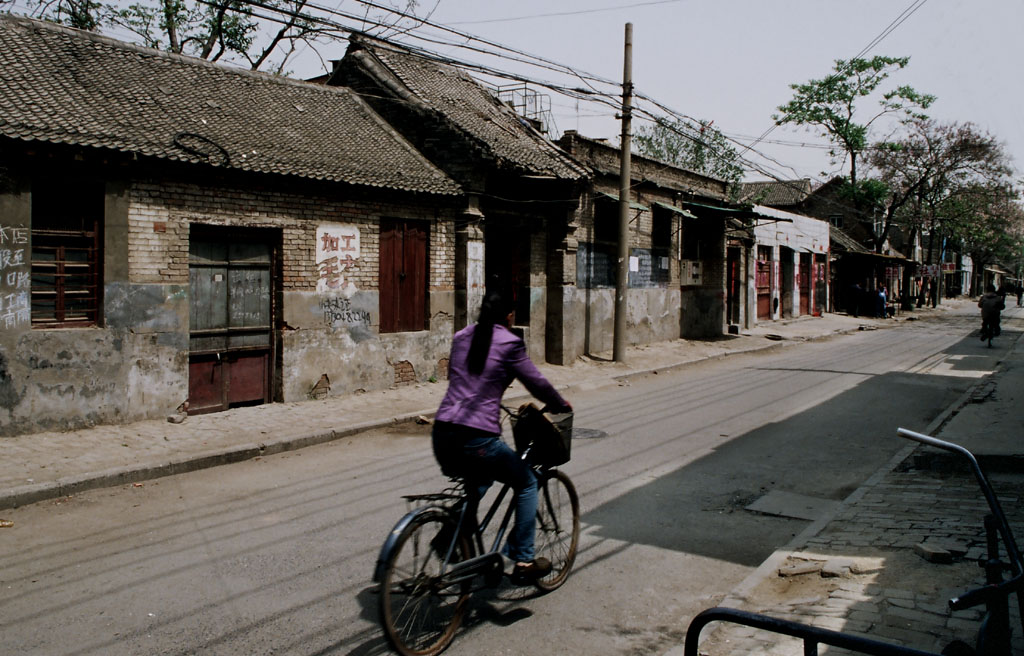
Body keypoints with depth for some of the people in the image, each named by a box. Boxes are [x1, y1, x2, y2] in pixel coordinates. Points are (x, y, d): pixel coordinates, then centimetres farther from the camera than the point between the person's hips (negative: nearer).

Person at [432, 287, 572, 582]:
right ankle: (523, 561, 17)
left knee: (479, 479, 36)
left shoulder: (461, 337, 15)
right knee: (527, 483, 17)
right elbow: (536, 383, 5)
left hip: (442, 435, 7)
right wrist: (562, 406, 23)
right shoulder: (509, 343, -2)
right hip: (477, 439, -6)